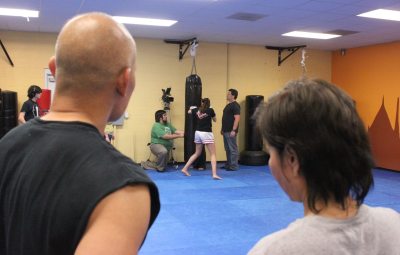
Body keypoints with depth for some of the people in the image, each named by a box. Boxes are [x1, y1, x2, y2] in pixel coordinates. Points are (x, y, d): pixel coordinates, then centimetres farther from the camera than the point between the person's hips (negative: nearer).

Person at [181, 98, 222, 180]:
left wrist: (192, 108, 49)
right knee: (213, 154, -1)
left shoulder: (197, 110, 7)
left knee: (197, 153, 22)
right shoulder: (210, 110, -5)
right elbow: (215, 120, 11)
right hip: (207, 133, -5)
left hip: (198, 133, 5)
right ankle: (214, 174, -13)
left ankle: (185, 169, 23)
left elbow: (189, 112, 29)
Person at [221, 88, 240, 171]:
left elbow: (237, 118, -19)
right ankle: (228, 164, 23)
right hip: (226, 131, 10)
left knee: (233, 149, -3)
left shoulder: (235, 105, -12)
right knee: (227, 149, 15)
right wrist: (222, 129, 21)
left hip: (231, 131, -10)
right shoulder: (228, 105, 17)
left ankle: (234, 166, 2)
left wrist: (234, 130, -23)